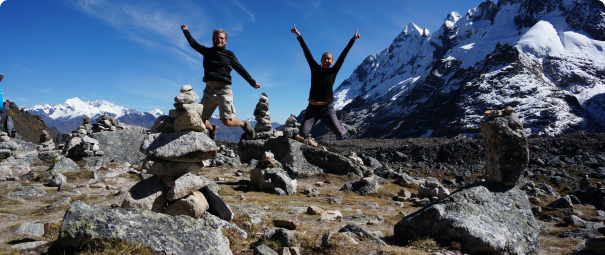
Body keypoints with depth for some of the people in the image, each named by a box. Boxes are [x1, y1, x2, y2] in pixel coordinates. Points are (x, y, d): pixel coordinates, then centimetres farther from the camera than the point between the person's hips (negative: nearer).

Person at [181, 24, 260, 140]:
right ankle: (212, 130, 33)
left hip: (223, 90, -4)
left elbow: (240, 69, 13)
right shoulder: (207, 51, 18)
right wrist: (186, 31, 36)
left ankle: (245, 125, 19)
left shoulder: (229, 54, 10)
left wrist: (252, 82, 14)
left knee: (227, 121, -11)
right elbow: (194, 44, 31)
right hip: (209, 91, 4)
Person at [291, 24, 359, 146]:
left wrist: (353, 40, 3)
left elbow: (343, 55, 3)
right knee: (302, 135, -15)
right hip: (312, 108, 1)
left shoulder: (334, 71, 4)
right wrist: (299, 36, 5)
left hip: (327, 108, 0)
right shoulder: (315, 68, 5)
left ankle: (346, 128, 29)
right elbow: (307, 52, 4)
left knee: (339, 133, -10)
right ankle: (308, 140, 24)